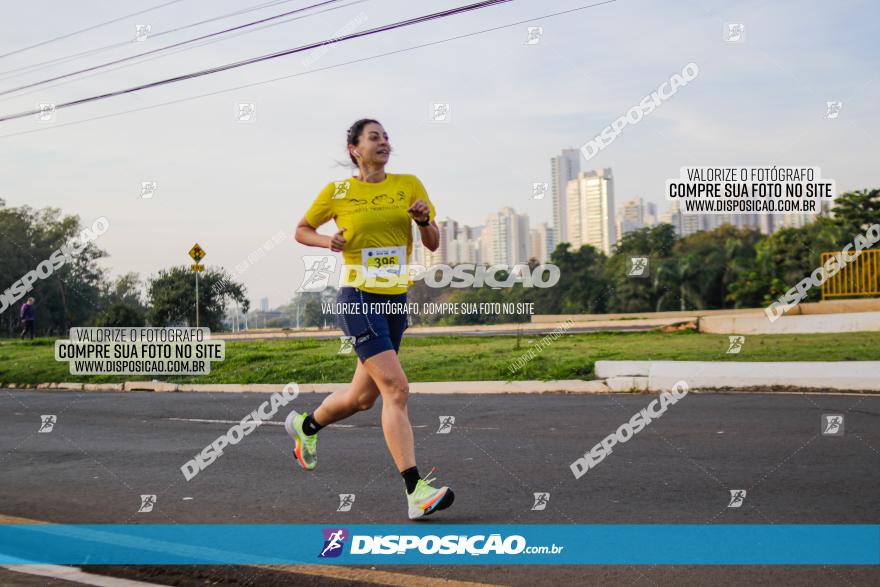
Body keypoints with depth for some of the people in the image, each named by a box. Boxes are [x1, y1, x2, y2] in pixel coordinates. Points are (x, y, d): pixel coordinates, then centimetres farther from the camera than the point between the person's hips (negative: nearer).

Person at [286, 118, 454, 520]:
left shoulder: (409, 184, 7)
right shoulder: (338, 192, 0)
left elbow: (433, 244, 7)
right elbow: (301, 230, 12)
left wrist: (424, 220, -13)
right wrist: (327, 241, -8)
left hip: (396, 302, 5)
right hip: (358, 300, -5)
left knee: (362, 397, 15)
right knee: (396, 388, -19)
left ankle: (305, 425, 45)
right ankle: (415, 490, -19)